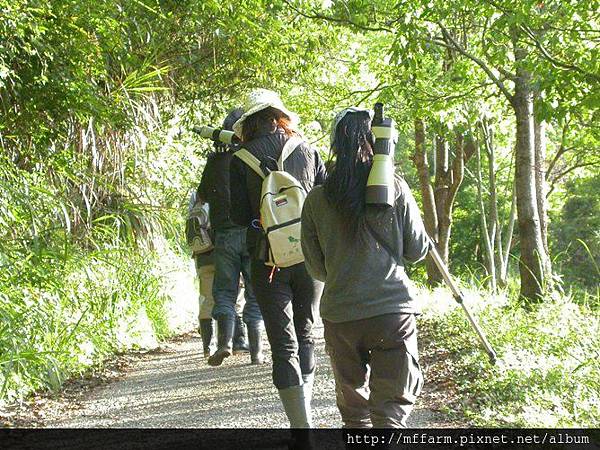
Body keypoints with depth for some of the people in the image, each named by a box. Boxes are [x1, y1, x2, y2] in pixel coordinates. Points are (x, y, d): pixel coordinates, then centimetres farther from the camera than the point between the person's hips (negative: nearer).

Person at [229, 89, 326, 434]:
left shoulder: (241, 160, -2)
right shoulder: (307, 151, 3)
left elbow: (240, 217, -3)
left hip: (269, 260, -2)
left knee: (284, 346, -1)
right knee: (305, 334, 19)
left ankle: (302, 423, -8)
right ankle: (305, 409, 23)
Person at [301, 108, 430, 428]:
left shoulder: (317, 199, 1)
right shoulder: (396, 188, -3)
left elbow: (316, 268, 8)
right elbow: (417, 251, 4)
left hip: (339, 315, 2)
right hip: (394, 311, -2)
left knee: (353, 409, 16)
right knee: (391, 410, 1)